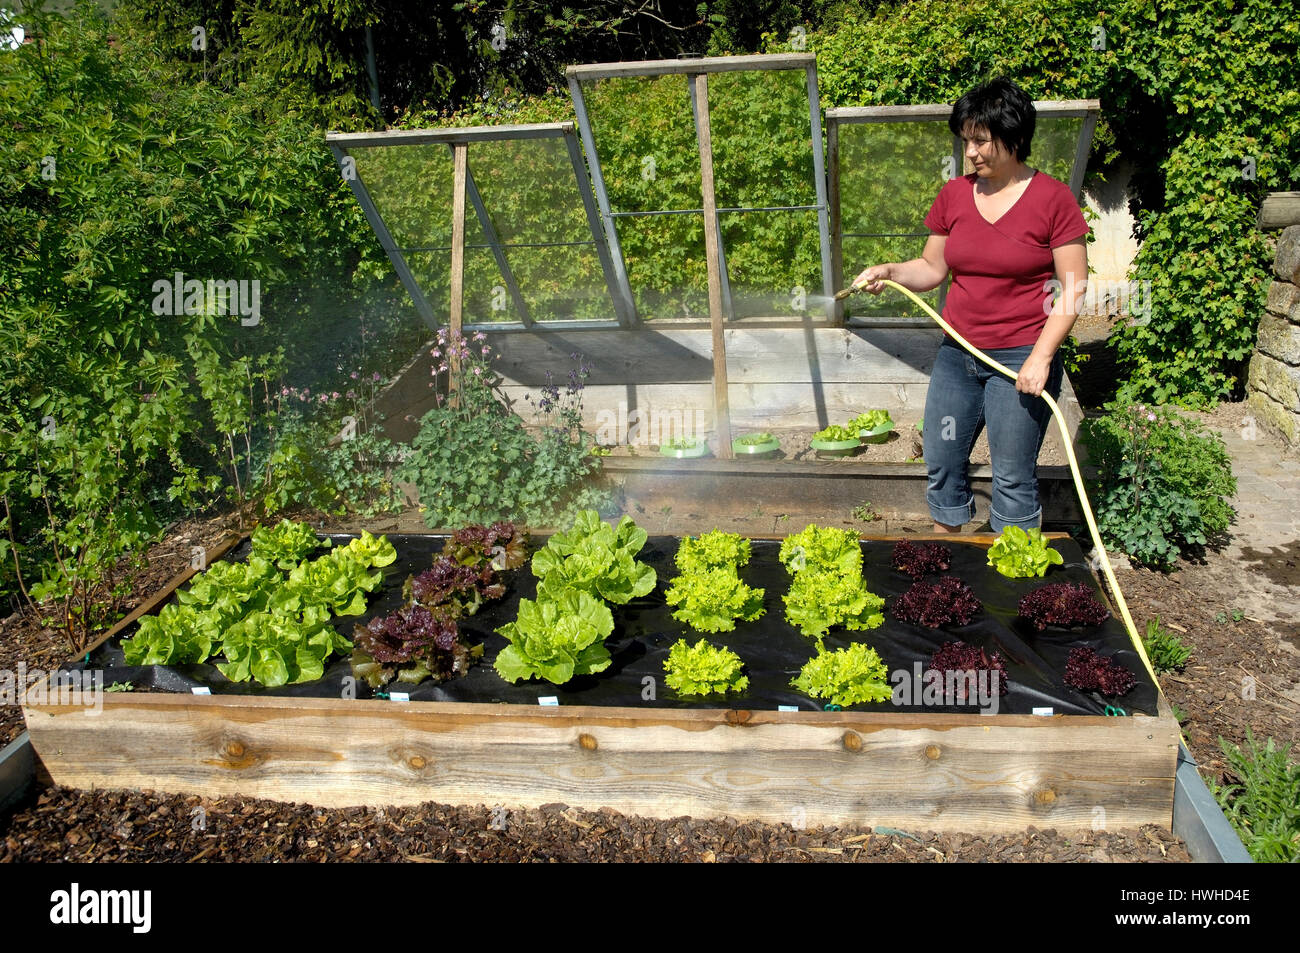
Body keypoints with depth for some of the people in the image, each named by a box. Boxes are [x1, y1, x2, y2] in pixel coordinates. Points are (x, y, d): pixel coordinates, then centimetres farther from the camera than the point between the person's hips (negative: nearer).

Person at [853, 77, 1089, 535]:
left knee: (1013, 479, 1)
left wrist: (1041, 356, -15)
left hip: (1021, 359, -5)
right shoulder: (954, 194, 6)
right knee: (941, 465, 11)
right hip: (957, 355, 5)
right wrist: (889, 271, -7)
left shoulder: (1053, 198, -6)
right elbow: (932, 268, 13)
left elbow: (1073, 289, -7)